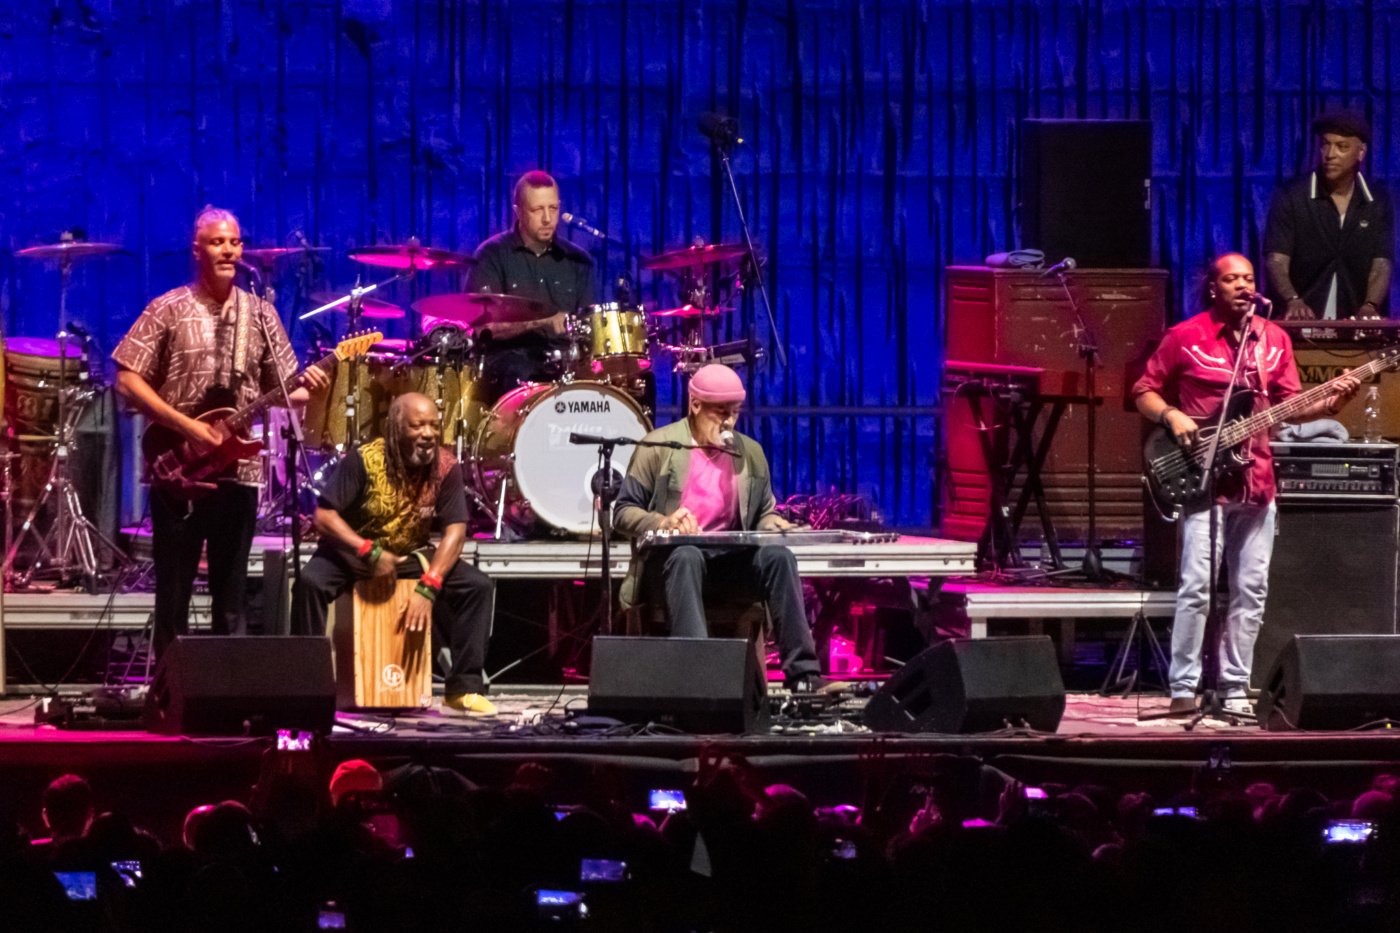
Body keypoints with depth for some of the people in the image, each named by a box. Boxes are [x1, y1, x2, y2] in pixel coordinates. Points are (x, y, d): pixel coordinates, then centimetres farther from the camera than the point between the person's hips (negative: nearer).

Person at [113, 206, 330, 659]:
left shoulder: (260, 314, 9)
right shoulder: (168, 310, -2)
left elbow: (279, 389, 13)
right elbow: (128, 380, -7)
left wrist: (305, 388, -10)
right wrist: (187, 426, -14)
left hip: (238, 470, 3)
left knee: (231, 596, 8)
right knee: (173, 594, 1)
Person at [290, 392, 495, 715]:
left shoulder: (446, 467, -14)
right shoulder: (364, 461, -22)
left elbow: (455, 530, -17)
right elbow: (324, 515, -23)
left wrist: (428, 587, -29)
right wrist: (370, 553, -32)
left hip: (410, 555, 3)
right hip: (353, 550, -3)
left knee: (477, 587, -17)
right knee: (310, 582, -33)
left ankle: (464, 688, -10)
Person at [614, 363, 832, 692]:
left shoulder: (750, 453, 16)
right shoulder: (658, 447, 2)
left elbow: (764, 514, 22)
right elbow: (624, 514, 0)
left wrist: (773, 524, -4)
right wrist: (663, 523, -21)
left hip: (731, 556, 4)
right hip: (674, 553, -4)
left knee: (778, 555, -26)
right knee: (686, 556, -39)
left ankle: (802, 674, -31)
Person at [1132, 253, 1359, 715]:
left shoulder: (1274, 339, 12)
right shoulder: (1184, 337, 0)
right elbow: (1144, 391, 6)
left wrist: (1330, 404, -6)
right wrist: (1171, 416, -13)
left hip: (1256, 480, 5)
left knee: (1251, 590, 5)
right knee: (1196, 585, -12)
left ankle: (1234, 689, 11)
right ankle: (1183, 688, -8)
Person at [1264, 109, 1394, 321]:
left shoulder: (1379, 203, 7)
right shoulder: (1290, 198, -1)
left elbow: (1381, 264, 0)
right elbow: (1277, 260, -10)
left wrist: (1370, 307, -20)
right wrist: (1293, 301, -29)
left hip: (1355, 323, 2)